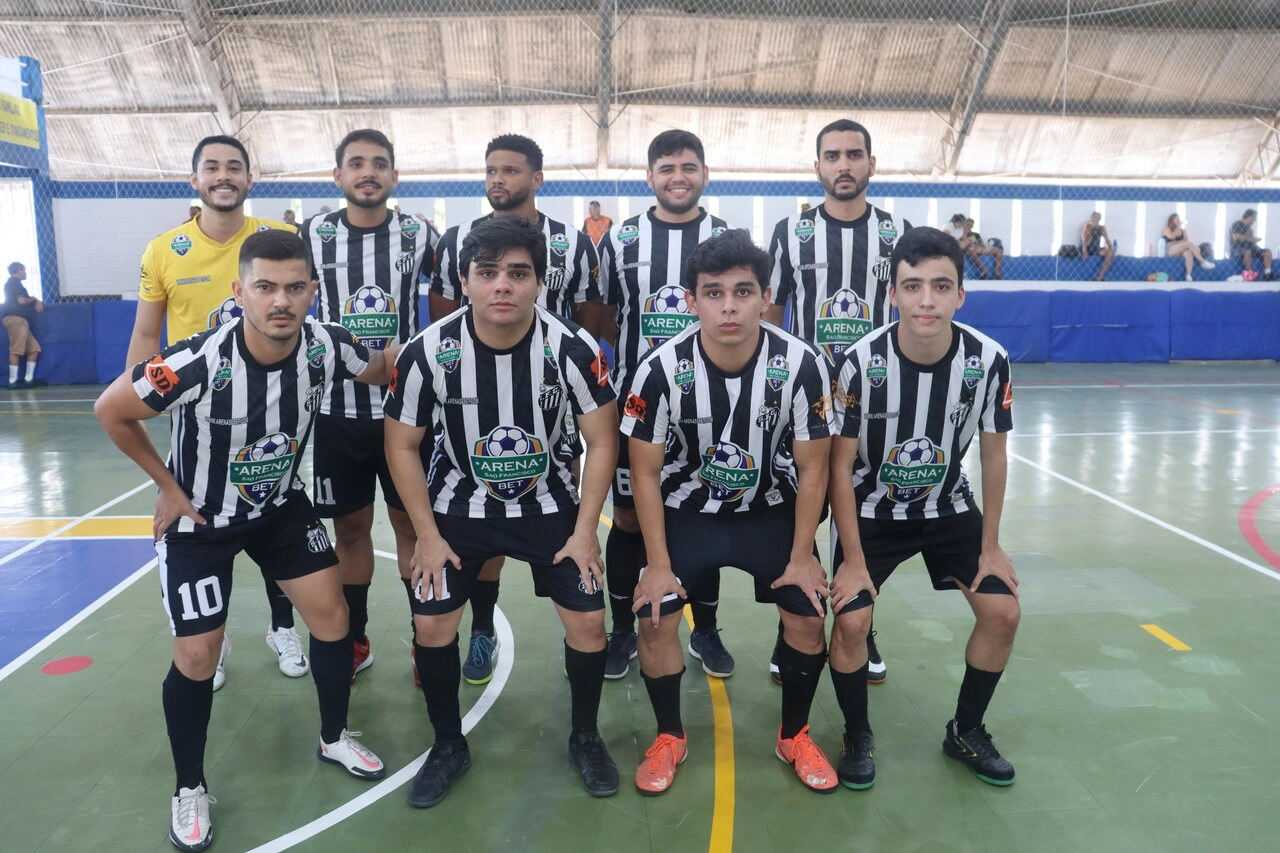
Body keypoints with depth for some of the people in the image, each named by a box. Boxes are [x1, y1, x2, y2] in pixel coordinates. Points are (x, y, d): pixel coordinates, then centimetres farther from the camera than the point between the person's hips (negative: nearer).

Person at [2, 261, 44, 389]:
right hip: (15, 318, -10)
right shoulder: (14, 282, -1)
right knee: (16, 350, -15)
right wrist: (33, 299, 6)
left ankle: (28, 379, 0)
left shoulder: (14, 283, 29)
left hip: (20, 320, 10)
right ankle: (13, 381, -19)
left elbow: (25, 300, 30)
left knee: (34, 348, 4)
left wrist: (37, 302, 10)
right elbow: (22, 300, -13)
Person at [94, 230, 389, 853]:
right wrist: (169, 486, -10)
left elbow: (382, 372, 2)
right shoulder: (198, 362, -33)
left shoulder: (326, 347, -21)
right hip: (198, 519, -4)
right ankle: (189, 789, 24)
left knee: (332, 616, 3)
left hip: (281, 505, 4)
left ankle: (334, 738, 28)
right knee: (198, 656, -1)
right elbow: (110, 411, -16)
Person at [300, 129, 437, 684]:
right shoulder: (312, 235, 2)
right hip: (336, 409, 1)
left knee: (413, 523, 6)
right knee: (350, 527, 10)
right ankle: (354, 642, 26)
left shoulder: (418, 236, 1)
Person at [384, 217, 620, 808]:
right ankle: (448, 746, 23)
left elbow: (601, 441, -10)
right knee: (432, 624, -4)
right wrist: (427, 534, -8)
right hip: (459, 504, 1)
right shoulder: (428, 352, -20)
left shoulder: (572, 348, -21)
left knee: (588, 620, -6)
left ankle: (585, 738, 22)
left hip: (549, 502, 0)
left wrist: (584, 531, -11)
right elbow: (401, 446, -7)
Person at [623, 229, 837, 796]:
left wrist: (801, 555, -9)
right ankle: (669, 738, 15)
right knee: (655, 618, -13)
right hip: (686, 510, 0)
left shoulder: (800, 365, -22)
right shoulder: (661, 369, -23)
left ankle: (794, 736, 20)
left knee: (808, 615, -8)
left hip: (770, 510, 1)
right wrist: (659, 563, -13)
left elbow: (812, 469, -9)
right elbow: (645, 472, -12)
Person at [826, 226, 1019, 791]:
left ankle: (966, 731, 20)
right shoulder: (862, 362, -25)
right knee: (851, 618, -17)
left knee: (1003, 611, -5)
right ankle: (857, 735, 11)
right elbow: (841, 464, -17)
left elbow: (993, 455, -4)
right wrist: (854, 559, -16)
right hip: (872, 511, -3)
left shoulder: (988, 360, -18)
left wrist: (991, 547, -2)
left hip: (950, 509, 3)